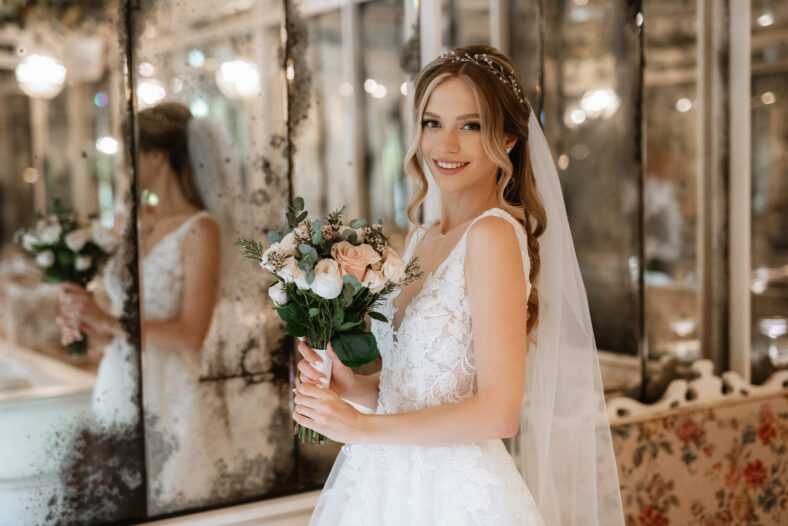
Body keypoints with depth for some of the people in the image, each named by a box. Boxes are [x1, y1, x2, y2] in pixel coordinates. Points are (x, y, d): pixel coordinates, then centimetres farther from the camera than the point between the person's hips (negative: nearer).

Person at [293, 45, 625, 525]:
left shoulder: (494, 233, -17)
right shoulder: (421, 239, 6)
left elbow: (497, 412, -21)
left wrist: (362, 426, -15)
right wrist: (354, 385, -4)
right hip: (391, 485, 7)